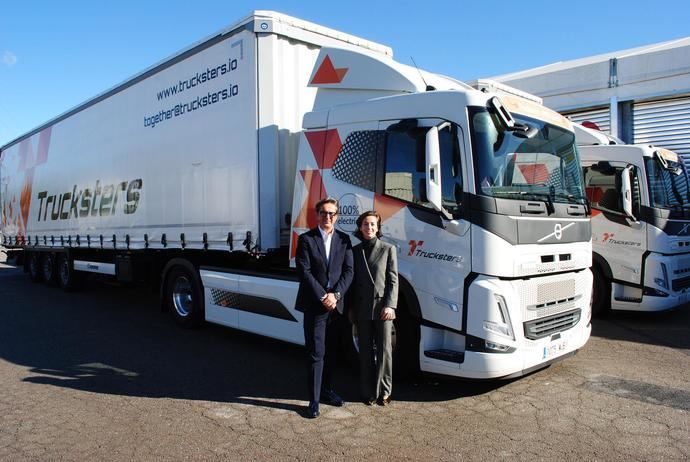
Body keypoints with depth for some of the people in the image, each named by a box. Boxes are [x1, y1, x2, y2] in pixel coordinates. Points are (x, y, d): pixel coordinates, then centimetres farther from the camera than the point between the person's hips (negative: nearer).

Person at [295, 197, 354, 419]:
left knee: (331, 352, 14)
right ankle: (314, 400, 6)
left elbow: (348, 271, 3)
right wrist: (323, 297, -14)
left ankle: (326, 389, 30)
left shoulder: (344, 239, 8)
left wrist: (335, 295, -10)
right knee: (316, 354, -2)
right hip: (314, 305, -4)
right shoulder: (306, 239, -2)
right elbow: (304, 272, -9)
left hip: (336, 305, 4)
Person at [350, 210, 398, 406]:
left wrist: (390, 305, -11)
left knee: (384, 349, 3)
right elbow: (352, 281, 10)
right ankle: (367, 392, 20)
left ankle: (383, 391, 17)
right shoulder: (355, 251, 8)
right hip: (362, 308, 2)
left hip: (382, 307, -2)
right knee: (365, 351, 9)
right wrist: (351, 308, 8)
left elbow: (393, 280, -2)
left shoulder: (388, 249, 1)